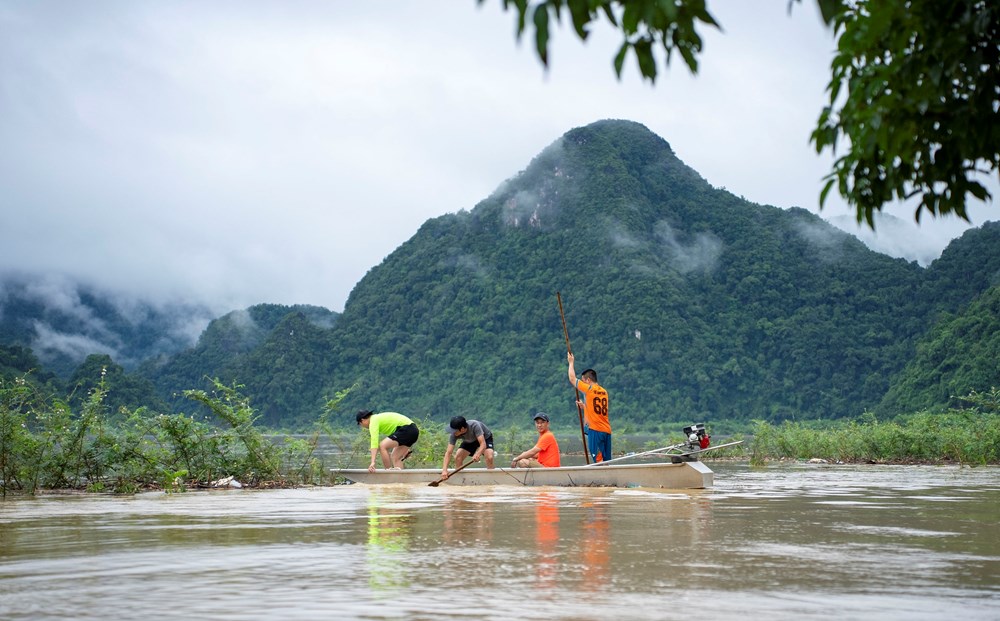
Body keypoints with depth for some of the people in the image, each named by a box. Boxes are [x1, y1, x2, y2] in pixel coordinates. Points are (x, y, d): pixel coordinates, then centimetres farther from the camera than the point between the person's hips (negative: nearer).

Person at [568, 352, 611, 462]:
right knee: (606, 462, 8)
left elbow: (572, 379, 4)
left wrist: (571, 362, 16)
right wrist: (583, 405, 33)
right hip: (607, 431, 7)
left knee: (598, 460, -10)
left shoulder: (588, 389, -5)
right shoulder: (604, 392, 16)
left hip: (595, 430, -7)